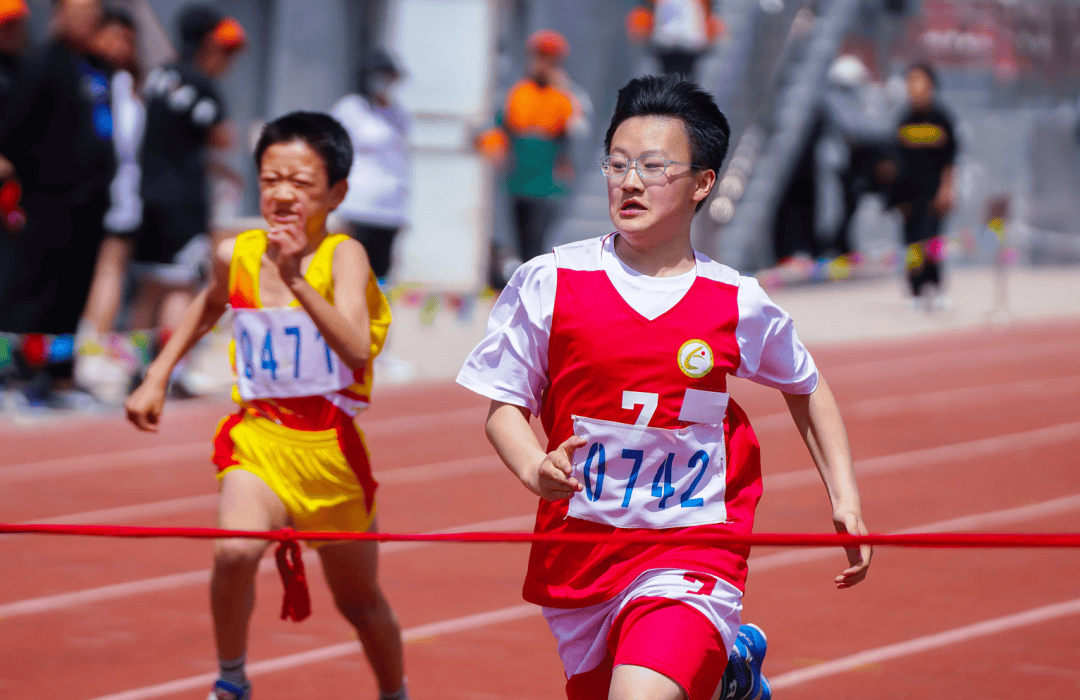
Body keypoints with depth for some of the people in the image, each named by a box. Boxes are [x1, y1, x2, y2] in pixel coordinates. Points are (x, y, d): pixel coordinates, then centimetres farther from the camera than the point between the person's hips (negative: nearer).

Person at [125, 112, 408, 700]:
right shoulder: (236, 255, -3)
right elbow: (209, 306, 23)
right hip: (258, 436, 2)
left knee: (359, 603, 16)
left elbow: (357, 349, -33)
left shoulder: (343, 256, -15)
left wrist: (297, 281, -41)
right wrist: (156, 378, 20)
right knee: (235, 551, -29)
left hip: (331, 446, -1)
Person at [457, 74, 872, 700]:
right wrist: (535, 470, -17)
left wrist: (846, 497, 11)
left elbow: (806, 387, 16)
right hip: (576, 555, 3)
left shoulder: (738, 303, -2)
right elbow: (504, 406, 3)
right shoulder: (547, 283, -4)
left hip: (692, 553, -3)